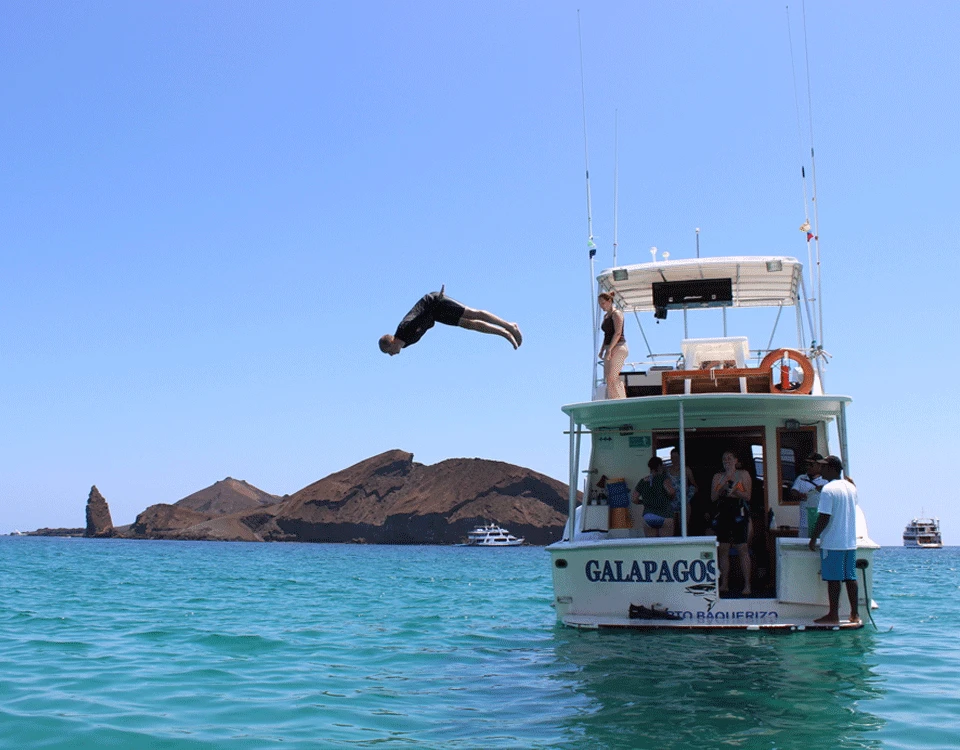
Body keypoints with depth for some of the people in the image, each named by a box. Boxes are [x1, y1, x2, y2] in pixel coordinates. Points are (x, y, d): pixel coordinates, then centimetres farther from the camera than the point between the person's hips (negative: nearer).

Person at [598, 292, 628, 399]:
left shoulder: (616, 314, -8)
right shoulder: (606, 316, 19)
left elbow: (618, 333, -17)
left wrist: (609, 349, -22)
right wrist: (602, 350, 14)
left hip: (618, 348, -10)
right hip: (611, 349, 10)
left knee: (612, 377, -15)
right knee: (608, 378, 6)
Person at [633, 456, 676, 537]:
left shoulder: (642, 482, 8)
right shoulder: (663, 478, -6)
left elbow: (635, 499, 5)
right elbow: (671, 491, -20)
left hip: (647, 517, 4)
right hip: (664, 516, -4)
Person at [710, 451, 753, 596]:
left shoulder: (743, 474, 6)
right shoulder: (718, 476, 14)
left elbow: (747, 496, -2)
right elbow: (713, 497, 5)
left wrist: (735, 490, -17)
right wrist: (723, 483, -6)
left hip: (739, 513, -3)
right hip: (722, 514, 3)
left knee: (743, 549, -7)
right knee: (723, 549, 3)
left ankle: (747, 584, -6)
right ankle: (724, 584, 9)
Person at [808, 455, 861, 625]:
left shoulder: (828, 489, -15)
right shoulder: (851, 487, 11)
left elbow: (824, 517, -18)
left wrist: (813, 538, -10)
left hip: (832, 542, -8)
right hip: (850, 541, 8)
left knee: (833, 579, -2)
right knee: (850, 577, 11)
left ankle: (833, 615, 2)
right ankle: (855, 614, 14)